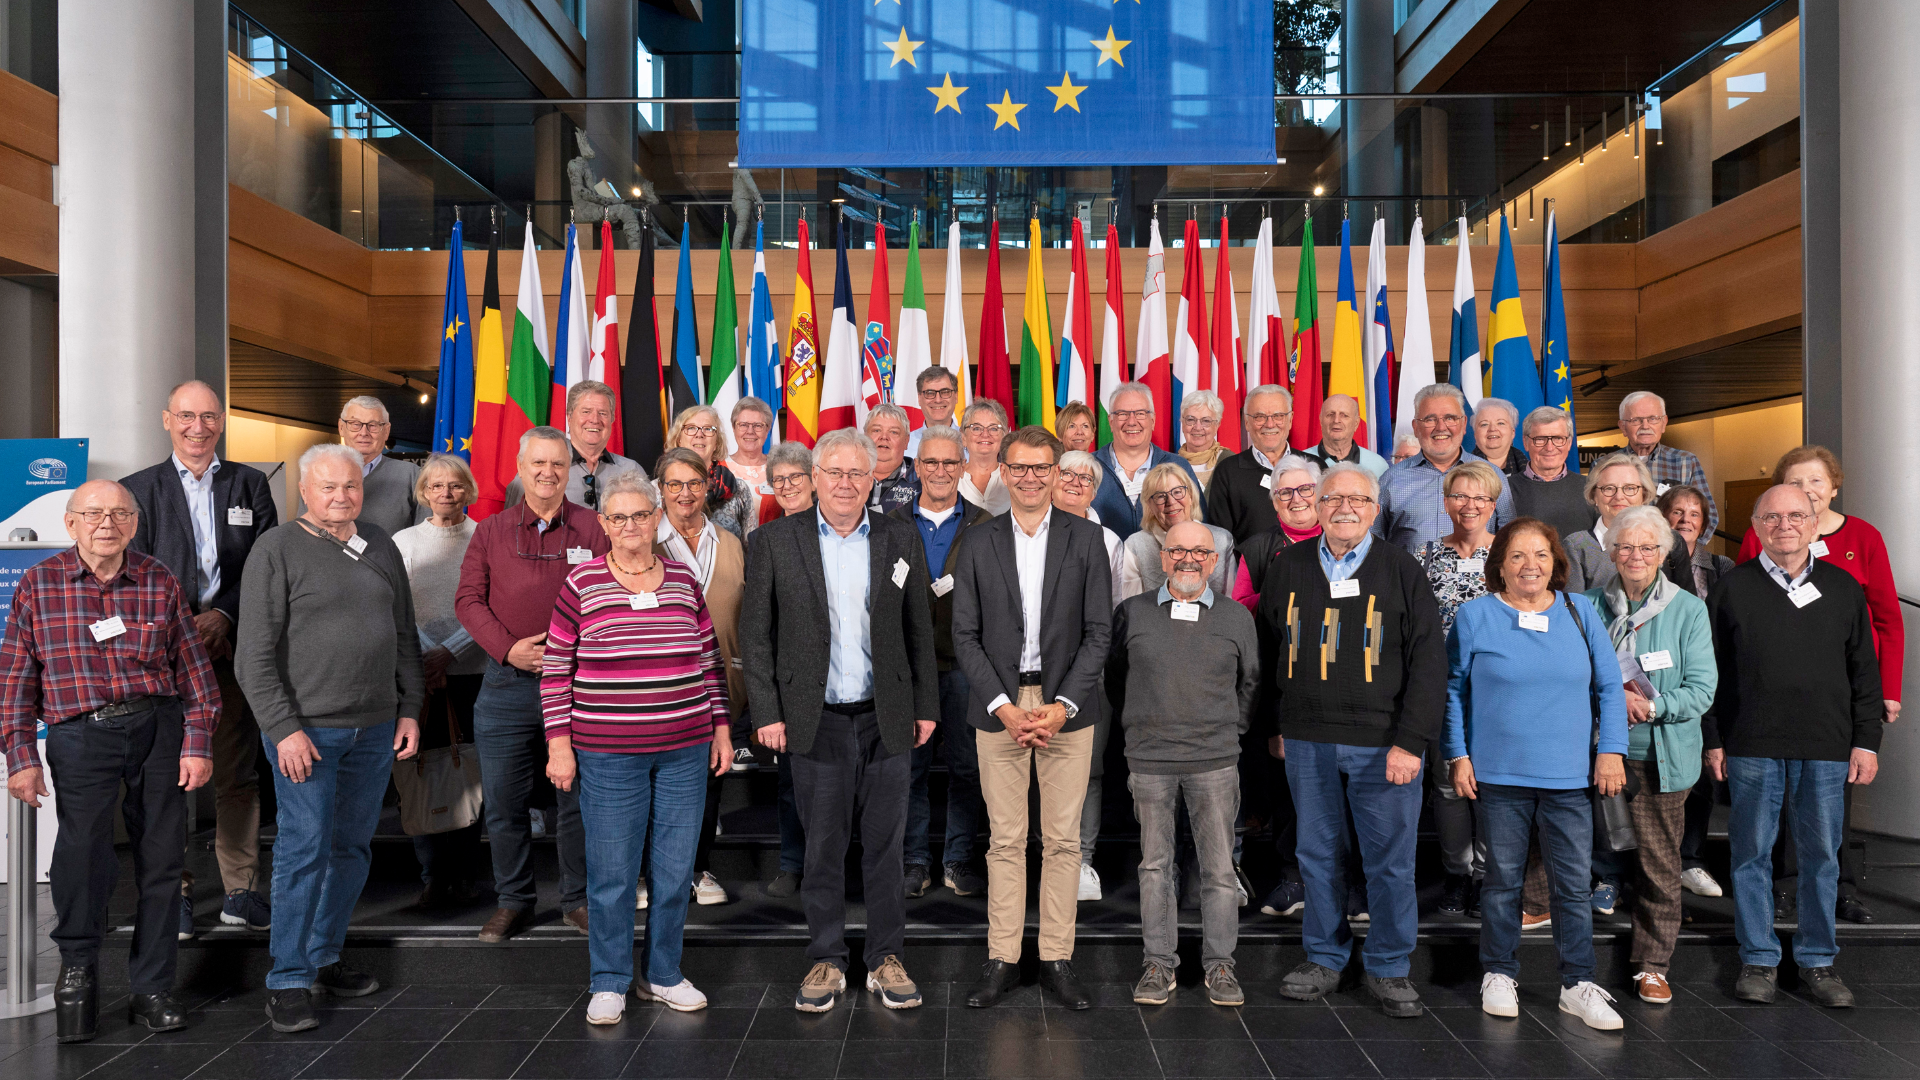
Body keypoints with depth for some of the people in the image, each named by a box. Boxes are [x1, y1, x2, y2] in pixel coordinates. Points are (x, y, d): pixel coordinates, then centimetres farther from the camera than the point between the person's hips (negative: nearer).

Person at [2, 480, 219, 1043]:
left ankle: (151, 988, 17)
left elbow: (193, 667, 8)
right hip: (80, 733, -1)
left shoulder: (159, 582, 7)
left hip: (160, 726, 2)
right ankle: (77, 970, 9)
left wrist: (198, 742, 2)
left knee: (162, 859, 4)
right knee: (82, 843, -17)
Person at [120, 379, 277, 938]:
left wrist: (223, 616, -10)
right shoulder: (139, 488, 7)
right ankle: (172, 890, 13)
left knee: (238, 775, 6)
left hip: (233, 648, 1)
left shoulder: (251, 484, 10)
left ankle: (241, 890, 14)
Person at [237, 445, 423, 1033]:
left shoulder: (380, 545, 11)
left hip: (375, 729, 5)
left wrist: (409, 709, 10)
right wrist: (284, 728, -15)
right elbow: (255, 653, -9)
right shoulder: (277, 549, -5)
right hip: (305, 728, -5)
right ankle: (288, 983, 6)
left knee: (353, 847, 12)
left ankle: (324, 957, 27)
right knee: (304, 849, -4)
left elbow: (405, 636, 16)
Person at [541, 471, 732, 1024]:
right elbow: (556, 669, 1)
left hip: (685, 749, 3)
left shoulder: (684, 578, 6)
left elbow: (711, 658, 13)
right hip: (607, 754, -3)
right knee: (611, 873, 4)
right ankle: (608, 983, 22)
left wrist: (721, 727, 10)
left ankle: (664, 975, 26)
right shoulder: (581, 583, -2)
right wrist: (559, 745, -3)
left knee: (676, 868, 9)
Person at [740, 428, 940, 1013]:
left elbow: (919, 630, 9)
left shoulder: (901, 539, 5)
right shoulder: (775, 541, 0)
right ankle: (827, 961, 23)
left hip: (886, 718, 1)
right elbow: (755, 632, 1)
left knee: (885, 844, 9)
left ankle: (886, 959, 23)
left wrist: (925, 706, 7)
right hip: (816, 721, -1)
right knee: (822, 847, 8)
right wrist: (766, 712, -4)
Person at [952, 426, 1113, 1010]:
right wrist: (1003, 706, -9)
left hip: (1066, 708, 0)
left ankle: (1057, 958, 16)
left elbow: (1099, 631, 0)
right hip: (998, 707, 0)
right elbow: (965, 636, 2)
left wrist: (1062, 705, -10)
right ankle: (1002, 959, 15)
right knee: (1006, 839, 5)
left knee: (1063, 839, 5)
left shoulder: (1085, 539, 3)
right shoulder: (980, 544, 5)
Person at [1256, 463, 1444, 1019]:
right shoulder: (1288, 568, 7)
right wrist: (1276, 726, 10)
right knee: (1318, 854, 11)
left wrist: (1410, 741, -10)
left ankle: (1389, 968, 20)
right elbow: (1269, 651, 14)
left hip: (1383, 743, -2)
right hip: (1307, 743, 2)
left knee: (1390, 859, 4)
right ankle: (1325, 958, 26)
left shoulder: (1401, 571, 0)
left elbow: (1428, 659, -3)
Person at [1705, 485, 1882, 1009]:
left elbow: (1864, 670, 10)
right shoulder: (1733, 587, 3)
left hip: (1826, 748, 1)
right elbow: (1712, 670, 4)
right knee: (1752, 853, 4)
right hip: (1752, 747, -1)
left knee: (1821, 856, 7)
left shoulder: (1843, 587, 8)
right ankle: (1759, 960, 16)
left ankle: (1818, 961, 21)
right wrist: (1714, 740, 1)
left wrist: (1867, 740, 4)